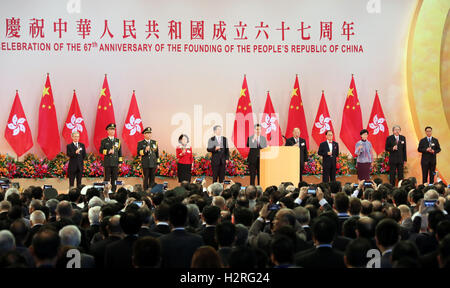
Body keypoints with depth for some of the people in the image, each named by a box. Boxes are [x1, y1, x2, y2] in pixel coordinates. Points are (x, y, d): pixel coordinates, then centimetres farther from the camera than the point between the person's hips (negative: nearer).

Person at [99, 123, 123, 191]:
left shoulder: (118, 141, 13)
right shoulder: (104, 141, 6)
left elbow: (120, 152, 13)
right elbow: (101, 151, -1)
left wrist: (120, 162, 6)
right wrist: (108, 151, -16)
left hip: (115, 163, 2)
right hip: (107, 163, -2)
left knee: (114, 178, 3)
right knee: (107, 178, -3)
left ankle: (114, 190, 8)